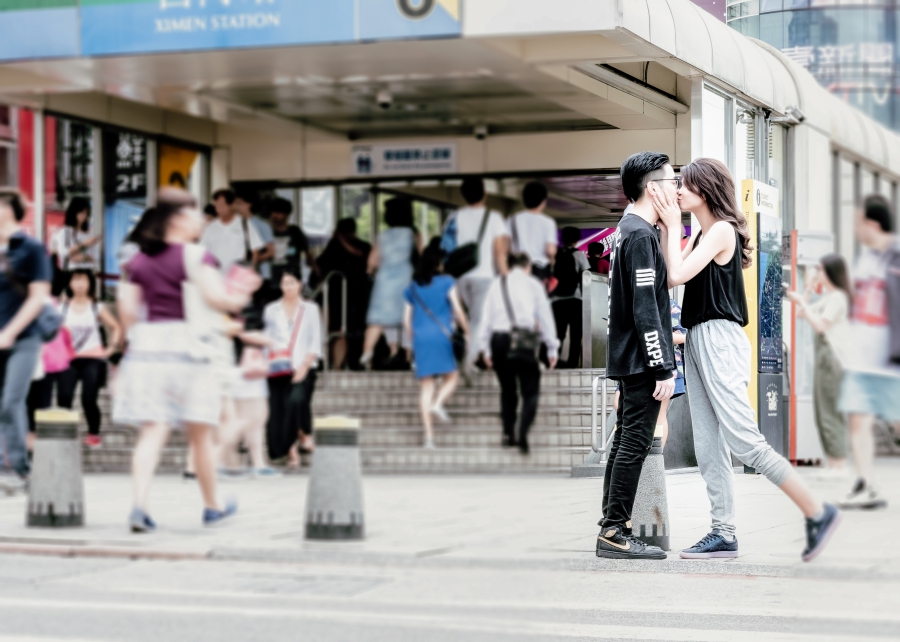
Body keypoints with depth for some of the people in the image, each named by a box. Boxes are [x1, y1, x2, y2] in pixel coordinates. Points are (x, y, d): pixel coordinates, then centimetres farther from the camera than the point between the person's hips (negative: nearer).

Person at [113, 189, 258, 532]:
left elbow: (126, 308, 6)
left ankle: (140, 504, -19)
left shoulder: (139, 260, 10)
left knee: (152, 432, -2)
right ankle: (212, 506, 23)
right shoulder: (196, 256, -5)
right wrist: (240, 298, 5)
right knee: (200, 435, 9)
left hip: (146, 347, 4)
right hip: (188, 346, -4)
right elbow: (216, 297, -14)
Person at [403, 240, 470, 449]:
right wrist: (466, 331, 9)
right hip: (441, 336, -4)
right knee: (451, 377, 11)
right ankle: (438, 404, -19)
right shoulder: (446, 282, 1)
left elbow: (406, 319, 13)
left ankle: (429, 435, -4)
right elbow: (458, 311, -3)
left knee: (426, 387, 3)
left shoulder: (413, 287, 12)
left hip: (420, 338, 4)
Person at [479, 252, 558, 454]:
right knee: (531, 391, 2)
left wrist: (485, 348, 15)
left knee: (507, 389, 18)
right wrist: (552, 348, 10)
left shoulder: (497, 284, 11)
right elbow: (545, 317, 6)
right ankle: (523, 434, -17)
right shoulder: (533, 285, 7)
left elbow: (487, 317, 9)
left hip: (499, 340, 3)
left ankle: (508, 434, 15)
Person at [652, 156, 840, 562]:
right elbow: (668, 279, 9)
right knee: (708, 448, 5)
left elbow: (677, 275, -17)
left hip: (719, 340, -9)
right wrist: (667, 227, 6)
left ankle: (818, 513, -6)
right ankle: (724, 533, 7)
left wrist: (672, 225, -7)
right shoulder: (703, 235, 18)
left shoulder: (722, 230, -9)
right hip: (697, 342, 9)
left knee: (744, 440, -13)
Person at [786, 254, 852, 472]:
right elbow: (801, 314, 23)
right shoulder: (827, 298, 20)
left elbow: (820, 325, -18)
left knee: (831, 412, -9)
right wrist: (809, 289, 16)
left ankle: (838, 464, -8)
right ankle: (832, 462, 11)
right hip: (823, 358, 10)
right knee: (822, 413, 9)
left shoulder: (838, 297, -10)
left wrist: (802, 302, -12)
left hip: (833, 359, -10)